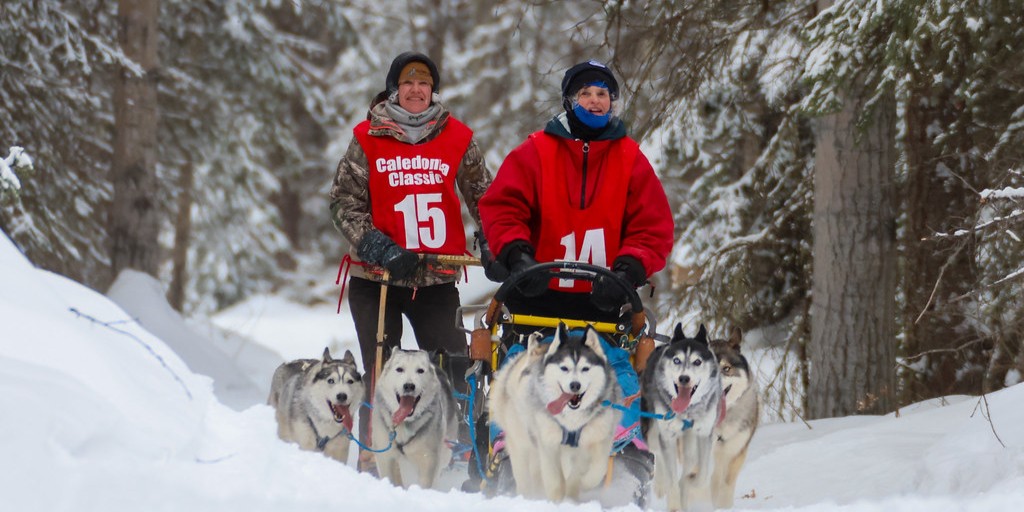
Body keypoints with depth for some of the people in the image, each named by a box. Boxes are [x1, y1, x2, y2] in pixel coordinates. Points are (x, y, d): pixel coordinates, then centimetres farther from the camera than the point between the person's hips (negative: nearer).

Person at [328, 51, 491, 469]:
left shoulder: (457, 139, 5)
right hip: (376, 278, -1)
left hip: (437, 279, 1)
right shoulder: (368, 138, 2)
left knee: (454, 373, -4)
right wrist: (379, 249, -14)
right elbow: (344, 202, -2)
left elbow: (484, 199, 10)